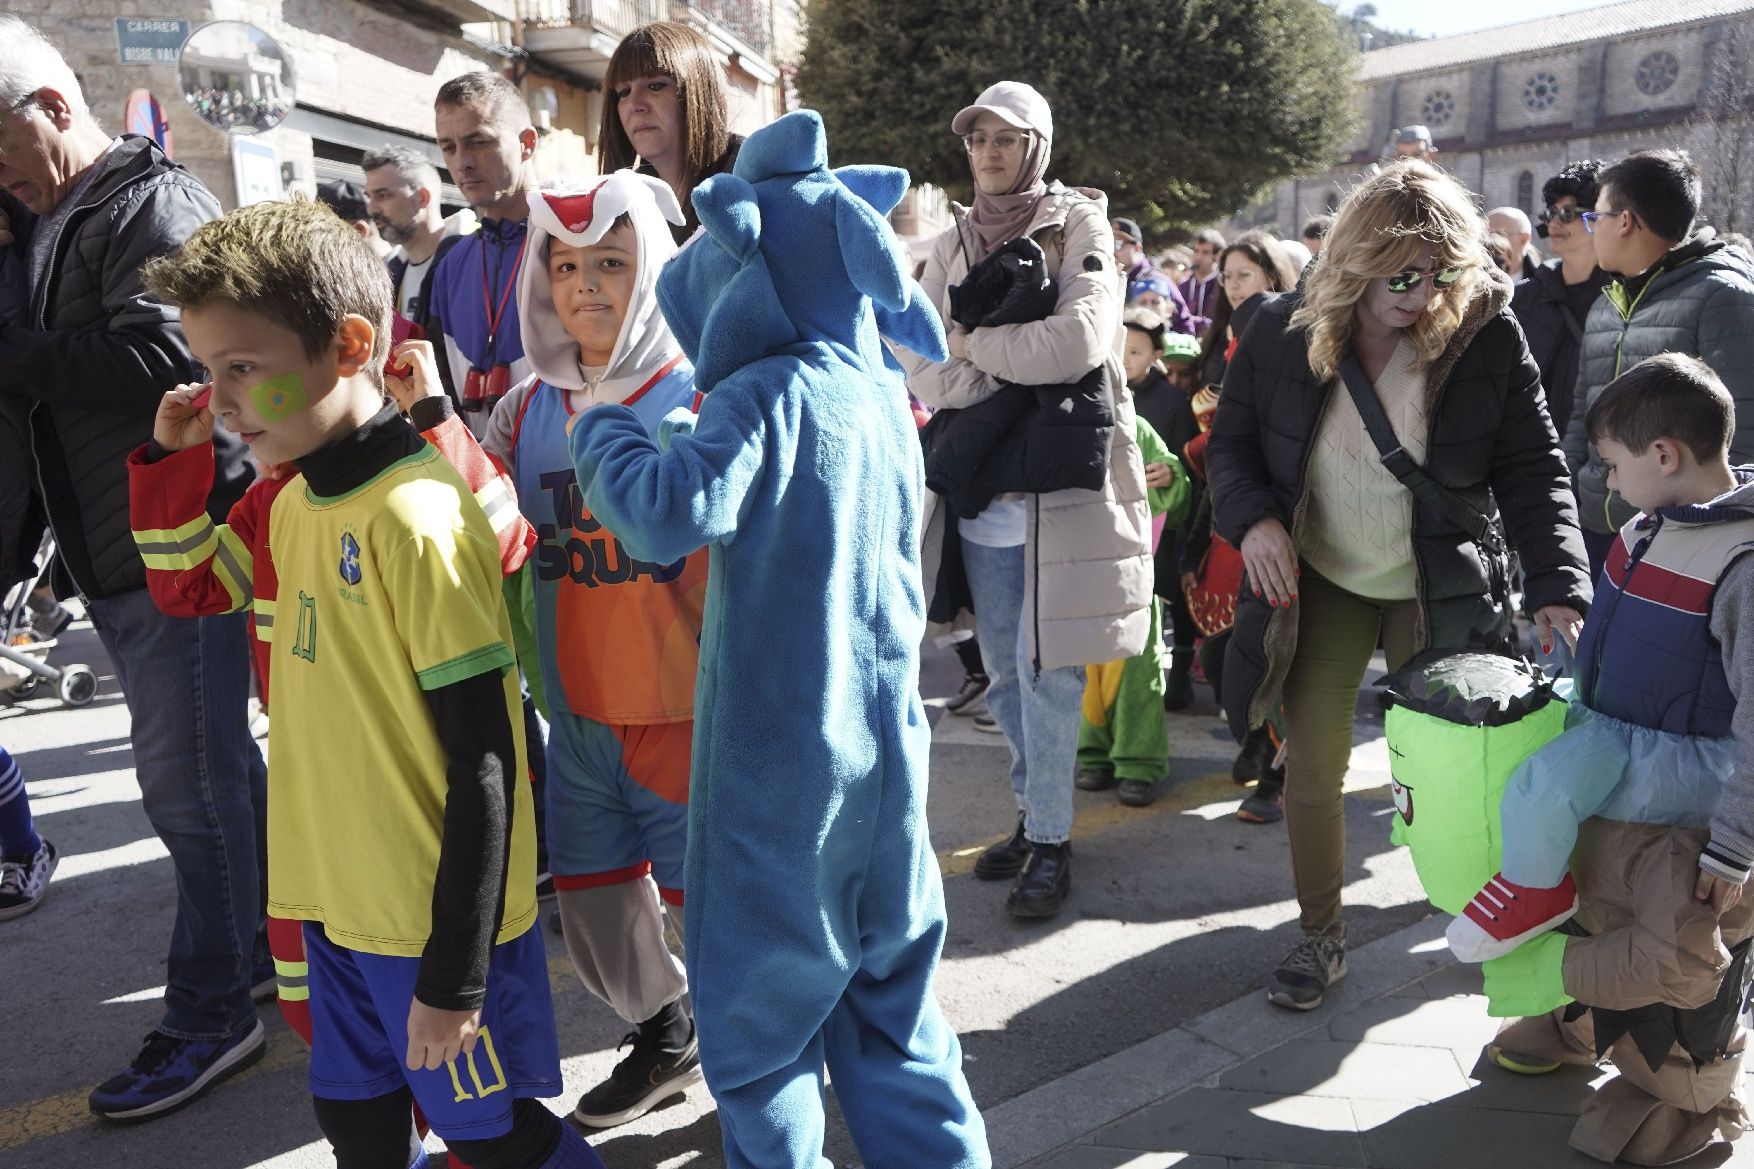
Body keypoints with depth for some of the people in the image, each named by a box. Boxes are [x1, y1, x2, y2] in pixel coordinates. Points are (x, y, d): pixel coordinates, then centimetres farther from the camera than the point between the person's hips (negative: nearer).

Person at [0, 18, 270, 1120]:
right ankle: (272, 944, 32)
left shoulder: (155, 204, -10)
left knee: (189, 778, -4)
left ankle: (211, 1013, 8)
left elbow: (161, 356, -23)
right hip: (119, 552, 10)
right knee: (215, 764, 17)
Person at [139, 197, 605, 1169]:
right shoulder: (294, 503, 4)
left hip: (432, 918, -8)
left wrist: (454, 976, -18)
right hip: (334, 901, 8)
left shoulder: (417, 515, -23)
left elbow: (482, 764, -22)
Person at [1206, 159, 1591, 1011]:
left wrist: (1558, 588, -21)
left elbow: (1535, 472, -9)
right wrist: (1253, 519, -19)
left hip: (1439, 589, 0)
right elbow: (1231, 443, 1)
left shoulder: (1488, 335, -12)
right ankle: (1320, 935, 22)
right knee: (1311, 765, 2)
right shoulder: (1284, 330, -9)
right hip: (1318, 582, 1)